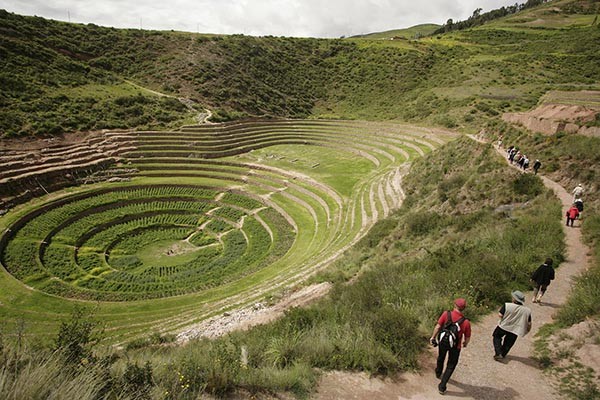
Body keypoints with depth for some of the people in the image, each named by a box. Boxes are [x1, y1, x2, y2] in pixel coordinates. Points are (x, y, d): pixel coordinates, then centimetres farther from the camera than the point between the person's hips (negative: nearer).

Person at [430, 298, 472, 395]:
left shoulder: (446, 314, -21)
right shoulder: (466, 322, -21)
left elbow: (438, 326, -15)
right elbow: (467, 338, -10)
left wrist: (433, 337, 1)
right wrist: (465, 343, 14)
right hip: (455, 346, -2)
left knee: (441, 358, 31)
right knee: (451, 366, 17)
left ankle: (438, 373, 57)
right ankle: (442, 387, 18)